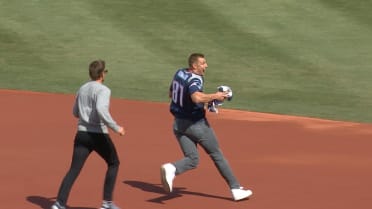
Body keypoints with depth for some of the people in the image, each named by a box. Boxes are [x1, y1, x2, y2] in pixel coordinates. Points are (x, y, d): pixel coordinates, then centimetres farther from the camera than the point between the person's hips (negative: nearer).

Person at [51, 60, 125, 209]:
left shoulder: (82, 89, 13)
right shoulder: (103, 90, -10)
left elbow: (75, 112, 23)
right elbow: (101, 110, -27)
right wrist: (116, 128, -21)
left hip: (81, 134, 6)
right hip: (98, 134, -5)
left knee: (74, 169, 2)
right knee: (113, 163, 16)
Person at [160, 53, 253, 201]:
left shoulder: (179, 73, 6)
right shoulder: (195, 80, -20)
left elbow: (171, 94, 21)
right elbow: (197, 97, -40)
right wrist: (215, 96, -26)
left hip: (178, 124, 7)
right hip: (196, 124, -7)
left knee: (192, 160, 3)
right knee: (217, 155, 7)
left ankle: (171, 169, -27)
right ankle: (235, 189, 13)